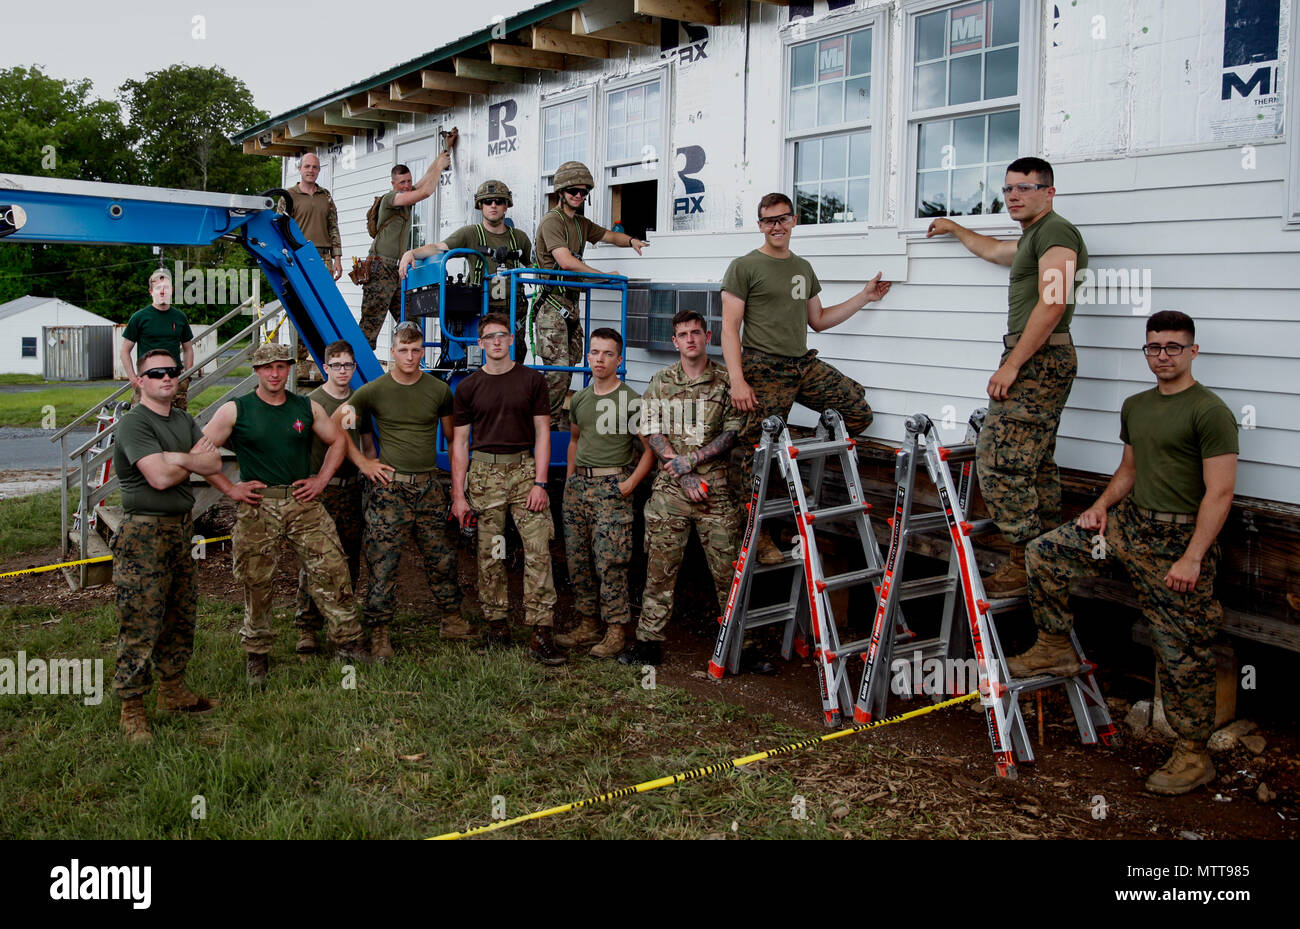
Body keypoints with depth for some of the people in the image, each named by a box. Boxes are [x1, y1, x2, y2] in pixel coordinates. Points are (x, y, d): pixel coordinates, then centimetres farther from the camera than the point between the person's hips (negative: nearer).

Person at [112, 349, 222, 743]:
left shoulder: (184, 422, 14)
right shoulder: (133, 423, -12)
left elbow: (214, 463, 2)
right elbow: (159, 478, -22)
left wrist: (175, 457, -13)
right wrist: (193, 461, -4)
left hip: (182, 528, 8)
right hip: (145, 533, -8)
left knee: (181, 618, 15)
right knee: (140, 624, -5)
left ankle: (173, 691, 28)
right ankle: (132, 709, 3)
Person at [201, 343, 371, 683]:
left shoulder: (307, 408, 8)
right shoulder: (235, 410, 1)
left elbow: (338, 440, 19)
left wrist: (321, 479, 8)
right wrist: (230, 489, -4)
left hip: (303, 502, 2)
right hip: (256, 506, -2)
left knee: (332, 571, -5)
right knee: (256, 583, 4)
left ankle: (348, 641, 6)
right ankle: (257, 654, 20)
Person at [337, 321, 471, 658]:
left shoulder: (439, 390, 5)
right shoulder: (374, 391, -1)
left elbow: (453, 436, 16)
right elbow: (333, 425, 5)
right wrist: (361, 461, -1)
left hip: (430, 485, 2)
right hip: (389, 485, -2)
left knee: (442, 557, 10)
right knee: (383, 563, -2)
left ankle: (451, 620, 25)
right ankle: (379, 632, 7)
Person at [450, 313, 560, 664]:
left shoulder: (532, 380, 7)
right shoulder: (468, 388, 9)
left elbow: (542, 433, 5)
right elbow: (460, 442, 9)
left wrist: (540, 482, -6)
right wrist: (458, 495, 2)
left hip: (525, 469, -1)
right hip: (484, 473, 1)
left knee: (538, 550, -10)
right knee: (489, 554, 4)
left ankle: (541, 634, -9)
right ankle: (497, 623, 17)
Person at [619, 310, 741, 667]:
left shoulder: (727, 382, 4)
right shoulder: (660, 383, 9)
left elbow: (733, 433, -1)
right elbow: (652, 434, 3)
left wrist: (690, 459, -11)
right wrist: (683, 476, -8)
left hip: (716, 489, -1)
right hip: (670, 490, 1)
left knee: (726, 567, 1)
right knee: (659, 567, 4)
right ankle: (648, 642, 12)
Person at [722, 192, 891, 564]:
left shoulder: (803, 268, 20)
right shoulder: (745, 267, 0)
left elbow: (818, 321, 26)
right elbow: (730, 327, -6)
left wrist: (864, 296, 22)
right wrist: (737, 381, -16)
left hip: (805, 363, 6)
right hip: (764, 368, -6)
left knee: (859, 410, -4)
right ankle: (757, 532, 3)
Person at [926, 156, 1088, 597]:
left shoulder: (1055, 231, -9)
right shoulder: (1033, 237, 23)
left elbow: (1053, 304, -20)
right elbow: (992, 250, 46)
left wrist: (1012, 365, -22)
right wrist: (955, 228, 58)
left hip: (1038, 358, -11)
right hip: (1040, 361, 11)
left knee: (1000, 461, -15)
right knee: (1036, 465, 11)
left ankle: (1024, 565, -12)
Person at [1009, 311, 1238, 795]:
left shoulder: (1210, 412, -12)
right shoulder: (1135, 406, 13)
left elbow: (1219, 492, -16)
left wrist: (1191, 558, -21)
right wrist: (1102, 505, 4)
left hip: (1179, 538, -7)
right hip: (1129, 521, 7)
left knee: (1182, 651, -2)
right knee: (1044, 553, -1)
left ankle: (1193, 755, 11)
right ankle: (1056, 648, 15)